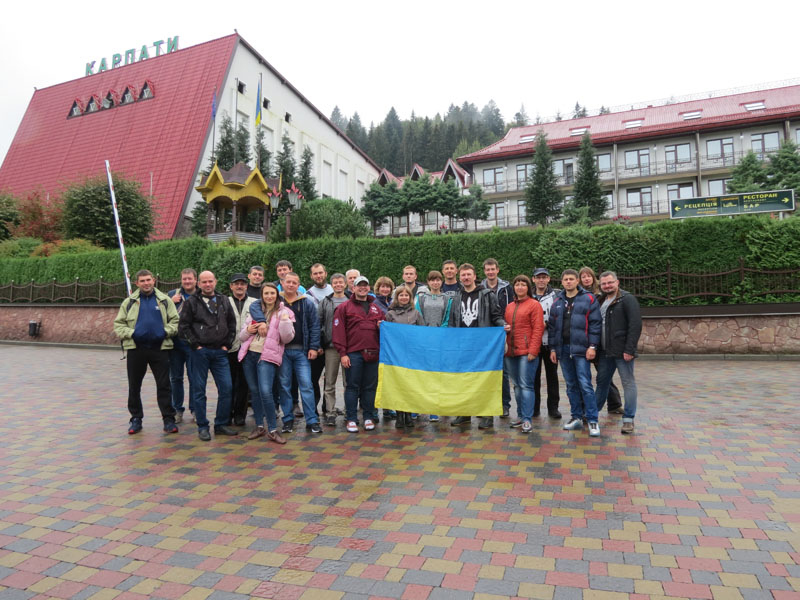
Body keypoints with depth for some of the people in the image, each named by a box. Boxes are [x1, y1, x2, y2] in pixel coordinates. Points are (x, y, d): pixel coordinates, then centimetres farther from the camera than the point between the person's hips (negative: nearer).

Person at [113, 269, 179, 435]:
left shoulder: (164, 300, 7)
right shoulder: (130, 302, 9)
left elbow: (175, 321, 6)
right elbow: (118, 324, 8)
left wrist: (166, 332, -10)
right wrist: (130, 333, -8)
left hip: (160, 348, -1)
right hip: (135, 349, 2)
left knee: (164, 385, 1)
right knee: (134, 386, 10)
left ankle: (169, 419, 7)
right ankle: (136, 418, 23)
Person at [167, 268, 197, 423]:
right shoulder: (172, 295, 6)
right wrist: (171, 302, -11)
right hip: (175, 342, 3)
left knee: (194, 378, 2)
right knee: (176, 377, 11)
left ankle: (194, 410, 16)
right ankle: (177, 410, 23)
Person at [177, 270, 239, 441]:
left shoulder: (224, 301, 11)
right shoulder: (192, 302, 1)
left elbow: (232, 324, 14)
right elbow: (183, 327, -2)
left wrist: (227, 345, 5)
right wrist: (195, 345, -6)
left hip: (220, 352, 3)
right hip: (200, 352, -3)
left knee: (226, 388, 0)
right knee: (199, 390, 3)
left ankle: (221, 424, 13)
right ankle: (202, 427, 14)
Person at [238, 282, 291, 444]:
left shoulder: (284, 312, 3)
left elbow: (287, 338, -5)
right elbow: (241, 336, 18)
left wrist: (284, 320, -17)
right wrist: (248, 330, -3)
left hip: (267, 356, -5)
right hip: (249, 354, 5)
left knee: (265, 392, -16)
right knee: (254, 391, 10)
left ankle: (272, 430, -4)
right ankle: (259, 426, 22)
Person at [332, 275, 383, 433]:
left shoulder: (376, 308, 18)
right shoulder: (344, 307, 4)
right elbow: (338, 331, -3)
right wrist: (342, 353, -10)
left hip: (373, 353, 4)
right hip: (353, 353, -3)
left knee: (370, 387, 8)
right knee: (352, 386, 2)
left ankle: (369, 417, 19)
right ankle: (351, 419, 11)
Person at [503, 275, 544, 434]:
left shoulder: (534, 304, -1)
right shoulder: (509, 306, 17)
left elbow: (538, 329, -7)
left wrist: (533, 350, -14)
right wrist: (505, 329, 1)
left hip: (527, 352, -6)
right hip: (511, 351, 6)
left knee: (526, 385, -7)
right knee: (517, 385, 12)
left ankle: (527, 420, -3)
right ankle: (520, 416, 22)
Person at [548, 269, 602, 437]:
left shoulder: (589, 299, 0)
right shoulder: (557, 302, 14)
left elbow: (595, 323, -5)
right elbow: (552, 326, 14)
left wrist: (593, 346, -11)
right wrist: (553, 348, 9)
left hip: (581, 348, -5)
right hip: (563, 349, 5)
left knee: (585, 385, -7)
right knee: (571, 385, 11)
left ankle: (592, 420, 1)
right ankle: (577, 417, 20)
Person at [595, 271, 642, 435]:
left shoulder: (627, 299, -8)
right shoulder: (601, 301, 14)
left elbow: (635, 325, -16)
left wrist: (629, 349, -20)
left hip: (622, 351, -7)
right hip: (605, 351, 7)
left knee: (628, 383, 1)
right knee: (601, 381, 16)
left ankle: (628, 419, 8)